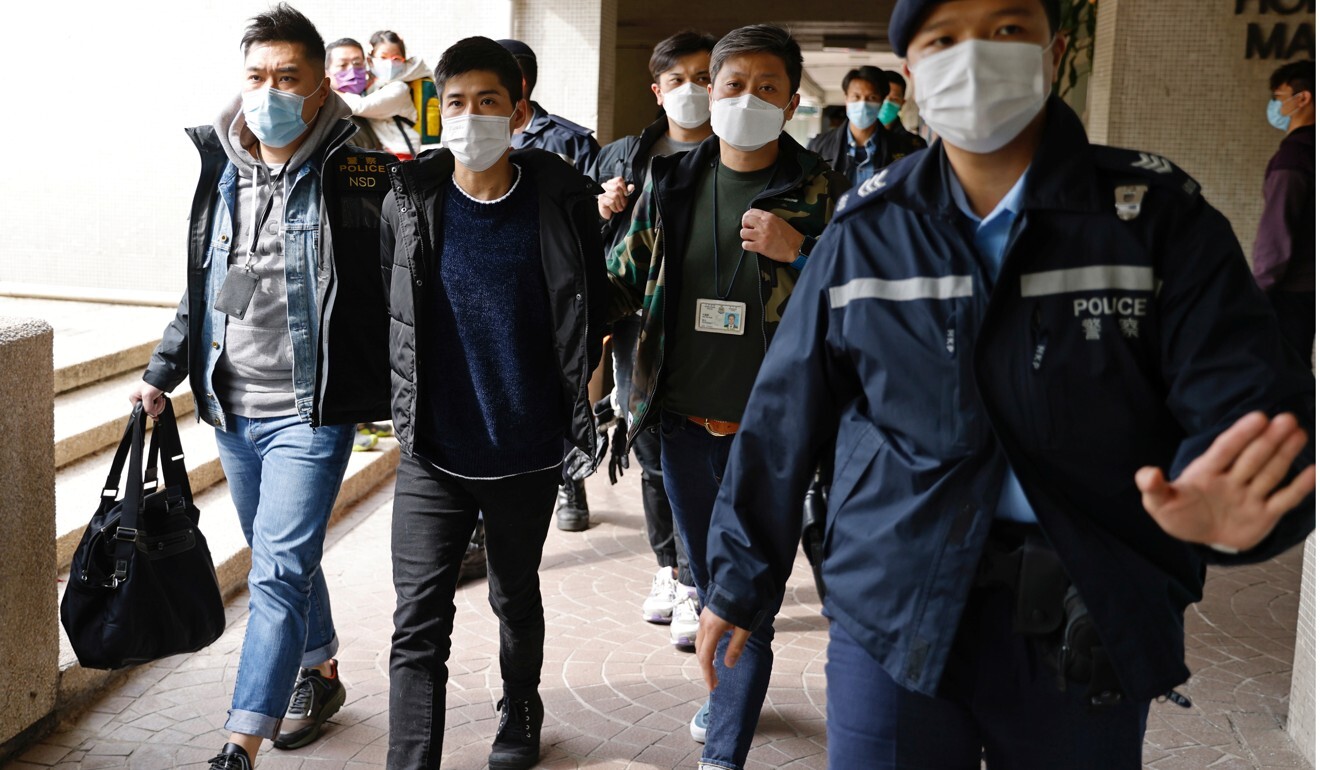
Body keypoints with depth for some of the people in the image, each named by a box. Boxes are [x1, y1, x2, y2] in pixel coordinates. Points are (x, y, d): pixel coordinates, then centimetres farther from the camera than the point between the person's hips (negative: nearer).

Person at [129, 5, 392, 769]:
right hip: (233, 410, 6)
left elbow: (399, 290, -10)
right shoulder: (222, 173, 7)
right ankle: (320, 671, 42)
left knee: (279, 571, -10)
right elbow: (201, 290, 17)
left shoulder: (362, 177, -10)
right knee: (286, 560, 20)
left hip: (312, 413, -6)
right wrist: (162, 374, 15)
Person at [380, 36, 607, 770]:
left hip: (527, 449, 0)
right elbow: (386, 310, 9)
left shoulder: (563, 199, -7)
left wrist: (576, 398, 7)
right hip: (433, 452, 0)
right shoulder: (410, 199, -4)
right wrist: (406, 400, 7)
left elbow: (589, 313, 7)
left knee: (517, 597, 21)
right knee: (419, 624, -5)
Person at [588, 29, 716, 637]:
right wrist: (601, 212, 0)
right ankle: (669, 569, 30)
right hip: (637, 330, 4)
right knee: (652, 457, 13)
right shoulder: (621, 157, 13)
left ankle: (692, 589, 6)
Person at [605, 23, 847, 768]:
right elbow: (626, 280, 9)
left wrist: (798, 252, -21)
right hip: (684, 418, 4)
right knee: (711, 583, 20)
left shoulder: (817, 189, -5)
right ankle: (731, 694, 43)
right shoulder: (670, 180, 3)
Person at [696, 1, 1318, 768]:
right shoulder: (865, 230, 0)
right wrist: (740, 582, 9)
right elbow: (786, 416, 5)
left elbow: (1252, 402, -13)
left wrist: (1230, 500, -35)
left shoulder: (1160, 216, -5)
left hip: (1089, 636, 0)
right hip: (891, 621, 1)